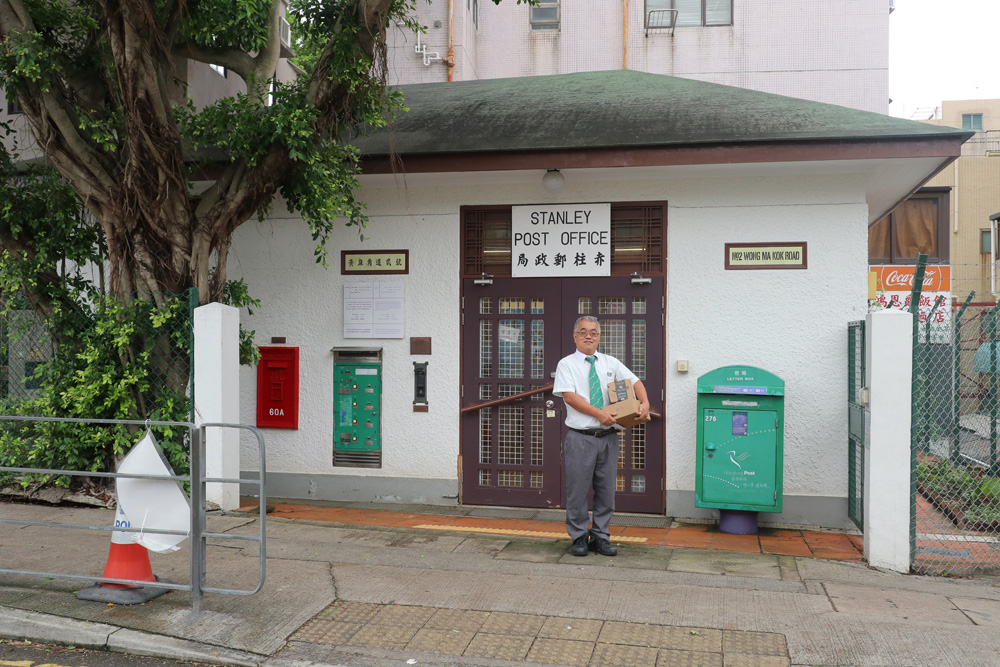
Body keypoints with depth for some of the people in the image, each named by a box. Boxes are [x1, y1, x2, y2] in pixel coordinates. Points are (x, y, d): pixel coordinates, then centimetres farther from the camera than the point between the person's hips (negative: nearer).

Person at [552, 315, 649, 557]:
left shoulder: (610, 363, 12)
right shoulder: (566, 364, 1)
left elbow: (634, 381, 6)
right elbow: (570, 396, -11)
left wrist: (644, 403, -14)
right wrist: (599, 413, -19)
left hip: (608, 437, 4)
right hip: (580, 437, -4)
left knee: (606, 490, 8)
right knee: (578, 490, 2)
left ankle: (600, 538, 20)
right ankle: (579, 538, 16)